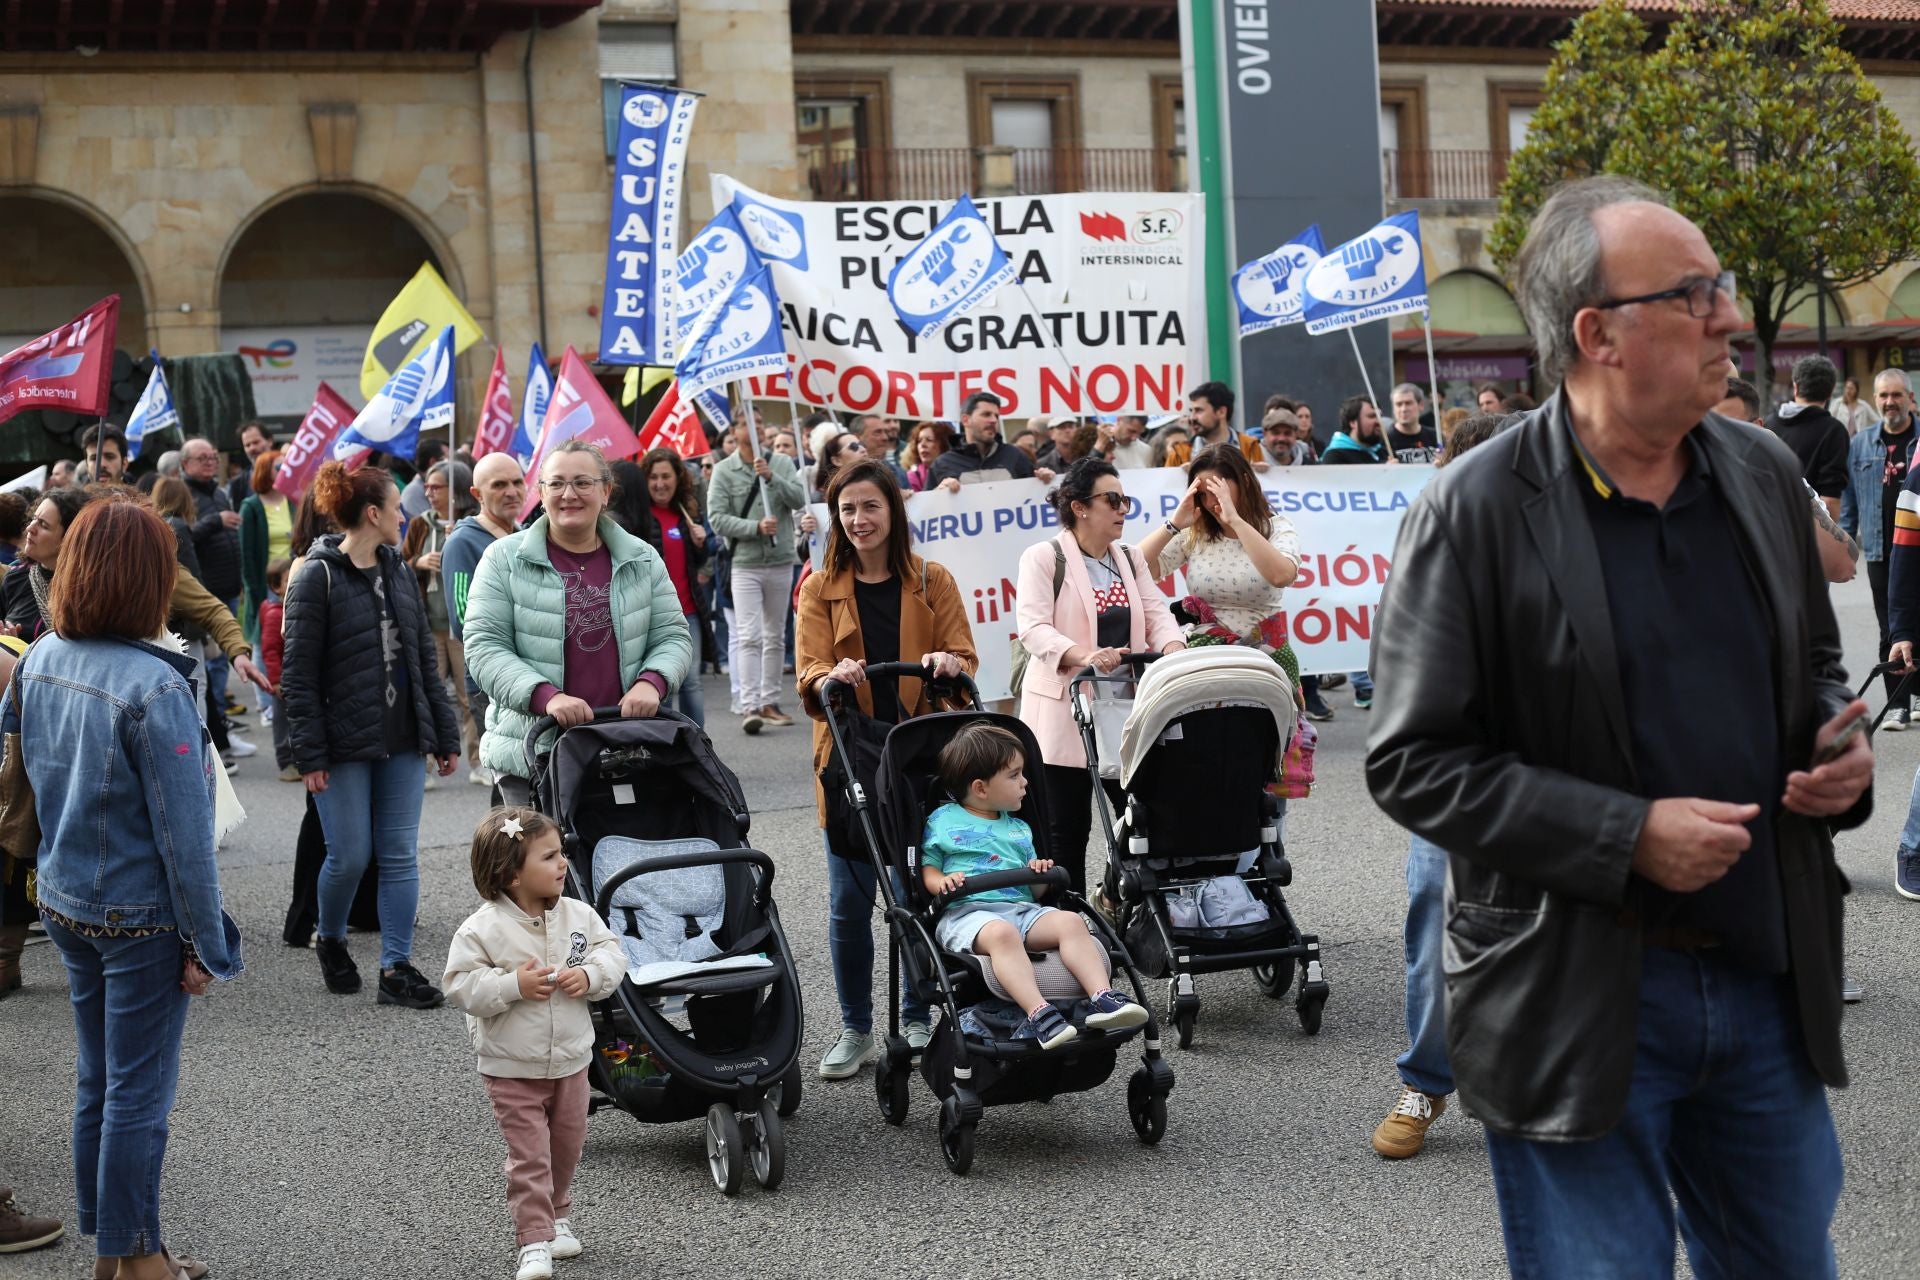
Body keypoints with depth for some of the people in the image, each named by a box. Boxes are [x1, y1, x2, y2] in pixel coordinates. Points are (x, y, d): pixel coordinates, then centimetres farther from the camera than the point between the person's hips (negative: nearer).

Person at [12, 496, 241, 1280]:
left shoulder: (39, 662, -2)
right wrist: (205, 942, -12)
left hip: (64, 903, 7)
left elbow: (26, 767, 11)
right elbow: (183, 831, -19)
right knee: (138, 1093, 6)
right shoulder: (154, 686, -23)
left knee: (98, 1079, 19)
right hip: (139, 919, -7)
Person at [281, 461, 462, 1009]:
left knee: (400, 856, 4)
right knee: (350, 856, -1)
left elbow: (425, 659, 15)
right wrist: (309, 754, -14)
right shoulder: (318, 577, -8)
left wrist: (445, 733, 12)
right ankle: (330, 941, 25)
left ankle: (396, 967, 8)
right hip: (345, 745, -6)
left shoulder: (398, 573, 12)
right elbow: (297, 673, -10)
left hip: (401, 740, 6)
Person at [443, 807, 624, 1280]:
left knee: (567, 1146, 18)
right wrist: (514, 985, -28)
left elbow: (611, 952, 2)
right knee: (529, 1156, -4)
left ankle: (556, 1215, 40)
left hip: (570, 1060, 5)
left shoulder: (578, 915, -5)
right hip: (512, 1068, -5)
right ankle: (535, 1242, 2)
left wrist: (589, 975, -18)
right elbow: (461, 986, -18)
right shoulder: (482, 929, -18)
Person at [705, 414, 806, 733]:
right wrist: (756, 527, -18)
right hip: (745, 565, -3)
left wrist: (772, 477, -18)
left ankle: (770, 701, 19)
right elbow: (717, 518, -8)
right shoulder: (724, 471, -2)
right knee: (749, 637, -12)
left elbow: (799, 500, -6)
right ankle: (750, 706, -15)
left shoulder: (781, 463, 5)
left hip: (781, 563, 3)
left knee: (775, 637, 11)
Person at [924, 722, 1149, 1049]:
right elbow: (927, 871, 11)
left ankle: (1101, 998, -37)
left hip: (1021, 908, 5)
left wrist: (1040, 871, 5)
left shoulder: (1019, 828, 29)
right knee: (1001, 933, -40)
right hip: (968, 911, -5)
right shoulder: (944, 820, 14)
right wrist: (942, 882, -11)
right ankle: (1038, 1014, -52)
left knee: (1070, 921, -25)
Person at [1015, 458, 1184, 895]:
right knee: (1067, 830, 0)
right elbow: (1033, 629, -16)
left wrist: (1173, 650, -18)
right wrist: (1084, 656, -34)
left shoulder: (1130, 559, 16)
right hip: (1065, 715, -5)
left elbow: (1157, 613, 5)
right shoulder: (1043, 558, -3)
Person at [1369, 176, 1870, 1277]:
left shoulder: (1766, 474, 5)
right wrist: (1626, 835, -20)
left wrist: (1841, 747, -3)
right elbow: (1413, 763, -12)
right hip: (1579, 1004, -5)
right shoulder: (1476, 514, -12)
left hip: (1770, 975, 6)